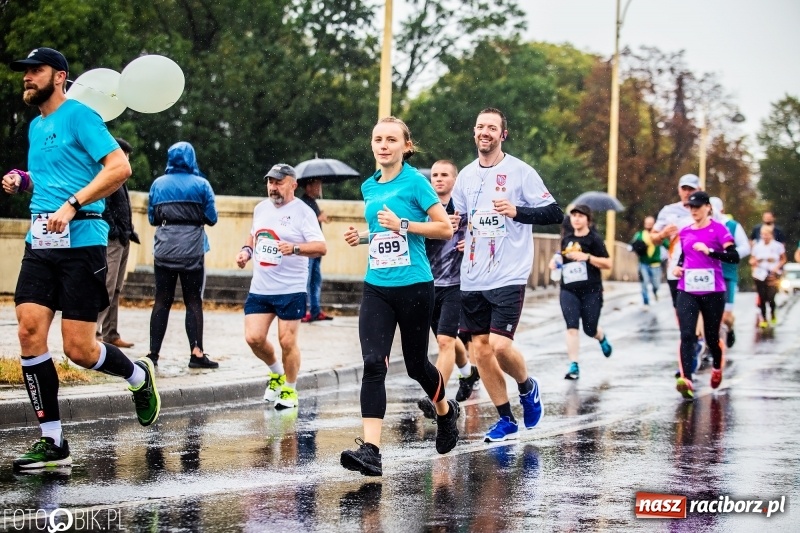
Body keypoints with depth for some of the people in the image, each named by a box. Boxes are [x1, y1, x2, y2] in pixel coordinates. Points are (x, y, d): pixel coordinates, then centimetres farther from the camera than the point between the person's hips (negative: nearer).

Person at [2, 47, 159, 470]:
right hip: (40, 243, 7)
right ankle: (52, 442, -2)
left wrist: (72, 205, -22)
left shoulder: (78, 116, -5)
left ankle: (139, 377, 24)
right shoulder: (36, 127, 19)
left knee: (79, 349, -8)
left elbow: (119, 167, -16)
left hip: (81, 241, -7)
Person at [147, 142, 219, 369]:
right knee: (194, 301, 2)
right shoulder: (201, 184, -2)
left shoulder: (158, 184, 5)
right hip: (192, 251, -2)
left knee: (162, 301, 6)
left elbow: (152, 218, 10)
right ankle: (196, 353, -3)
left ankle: (154, 353, 3)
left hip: (164, 250, 2)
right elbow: (211, 218, 0)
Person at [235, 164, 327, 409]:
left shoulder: (303, 212, -8)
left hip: (291, 290, -5)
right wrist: (246, 250, 10)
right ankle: (276, 372, 24)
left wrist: (295, 248, -33)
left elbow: (321, 247, -17)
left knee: (287, 341, -4)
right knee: (254, 338, -4)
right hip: (259, 288, 5)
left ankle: (290, 390, 16)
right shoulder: (261, 208, 11)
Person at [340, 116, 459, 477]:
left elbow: (445, 229, -9)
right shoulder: (369, 187, 11)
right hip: (376, 288, 4)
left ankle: (446, 410, 42)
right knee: (373, 364, -12)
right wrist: (362, 237, 7)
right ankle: (370, 450, -19)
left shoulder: (415, 182, -7)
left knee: (415, 364, 9)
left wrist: (403, 225, -18)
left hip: (413, 287, -4)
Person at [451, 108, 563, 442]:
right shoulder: (466, 175, 11)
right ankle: (506, 420, 17)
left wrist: (517, 211, -21)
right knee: (480, 349, 5)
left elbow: (555, 214, -8)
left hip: (508, 276, -6)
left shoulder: (520, 172, -5)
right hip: (472, 279, 6)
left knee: (500, 345, -16)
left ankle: (528, 388, 15)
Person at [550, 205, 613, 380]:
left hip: (591, 290, -3)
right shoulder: (566, 239, 10)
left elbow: (608, 264, -9)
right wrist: (556, 262, 6)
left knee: (590, 329, 7)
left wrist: (587, 257, -20)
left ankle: (602, 338, 45)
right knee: (571, 326, -12)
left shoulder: (594, 239, -5)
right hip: (569, 290, 3)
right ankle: (573, 366, -11)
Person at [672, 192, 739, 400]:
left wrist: (709, 251, -25)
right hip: (687, 291, 3)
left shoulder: (718, 229, -4)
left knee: (711, 336, 9)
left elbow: (734, 256, -14)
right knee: (687, 335, -14)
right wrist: (678, 266, 7)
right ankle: (687, 380, -25)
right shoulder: (685, 232, 11)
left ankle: (717, 367, 41)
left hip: (712, 291, -3)